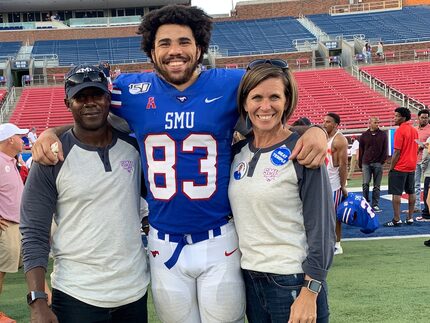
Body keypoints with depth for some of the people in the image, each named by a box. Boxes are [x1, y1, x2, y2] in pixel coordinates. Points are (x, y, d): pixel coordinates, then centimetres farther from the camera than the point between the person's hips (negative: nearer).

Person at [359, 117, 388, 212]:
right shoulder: (364, 135, 6)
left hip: (378, 164, 0)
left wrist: (382, 161, -2)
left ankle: (375, 204, 9)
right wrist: (360, 163, 6)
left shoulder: (383, 135, 6)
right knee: (365, 184, -8)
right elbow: (360, 150, 9)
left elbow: (385, 150, 7)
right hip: (366, 163, 0)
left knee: (377, 186, 3)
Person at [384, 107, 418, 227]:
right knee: (411, 192, 12)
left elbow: (397, 152, -17)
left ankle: (396, 220, -5)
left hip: (400, 167, -8)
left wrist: (391, 168, -10)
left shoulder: (400, 131, -15)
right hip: (411, 166, 8)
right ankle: (410, 218, 17)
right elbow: (416, 149, 15)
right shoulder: (414, 130, 9)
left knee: (396, 193, -4)